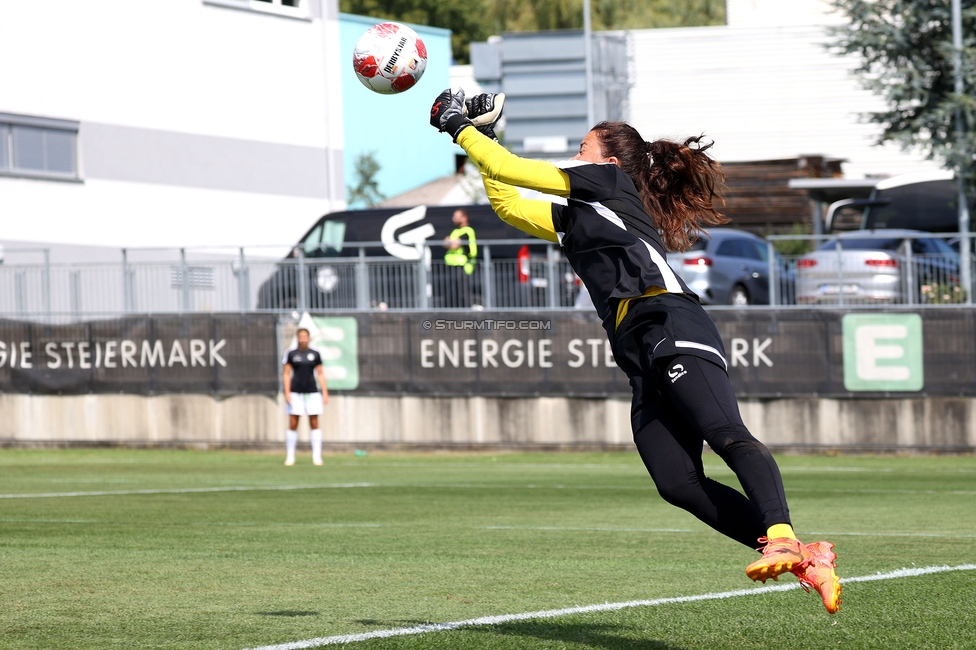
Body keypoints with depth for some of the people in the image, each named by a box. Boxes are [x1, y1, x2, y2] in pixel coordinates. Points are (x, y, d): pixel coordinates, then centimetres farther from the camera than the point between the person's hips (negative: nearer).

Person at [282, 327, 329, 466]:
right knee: (293, 425, -3)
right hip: (296, 392, -1)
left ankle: (317, 456, 2)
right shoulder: (291, 353, 2)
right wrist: (287, 393, -6)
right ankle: (290, 456, 5)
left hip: (312, 392, 1)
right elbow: (286, 374, 2)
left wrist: (325, 392, 3)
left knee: (314, 424, -1)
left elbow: (320, 374, 9)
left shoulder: (315, 354, 6)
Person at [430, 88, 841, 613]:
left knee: (727, 436, -28)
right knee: (677, 483, -17)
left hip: (671, 329, -7)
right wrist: (479, 136, 43)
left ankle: (781, 541, -49)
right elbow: (506, 202, 46)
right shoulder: (575, 220, 37)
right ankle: (804, 562, -27)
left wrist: (459, 128, 29)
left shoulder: (609, 180, 18)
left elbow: (512, 171, 18)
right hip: (642, 362, 7)